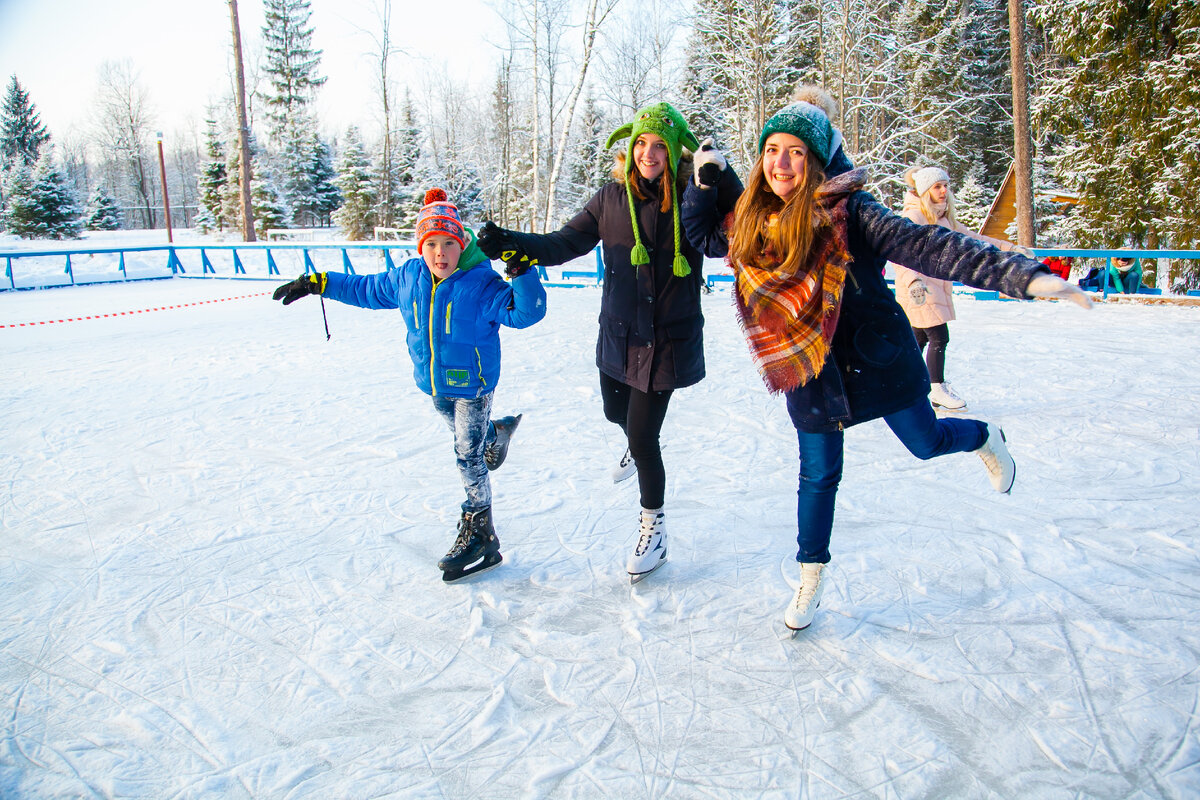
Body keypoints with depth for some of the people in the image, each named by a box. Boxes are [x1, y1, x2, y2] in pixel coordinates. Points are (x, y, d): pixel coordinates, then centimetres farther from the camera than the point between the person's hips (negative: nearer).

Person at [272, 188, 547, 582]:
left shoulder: (481, 283, -22)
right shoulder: (407, 278, -5)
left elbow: (526, 312, -29)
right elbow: (367, 289, 11)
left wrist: (522, 274, -45)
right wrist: (316, 283, 13)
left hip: (471, 384, -6)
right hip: (434, 382, 6)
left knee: (468, 456, -2)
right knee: (462, 432, 27)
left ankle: (479, 535, 11)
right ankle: (496, 433, 61)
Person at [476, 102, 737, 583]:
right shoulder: (613, 196, -2)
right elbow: (568, 243, -3)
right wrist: (513, 243, -17)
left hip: (668, 336, -4)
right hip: (618, 331, 4)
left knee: (643, 436, -4)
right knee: (616, 411, 24)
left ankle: (653, 526, 21)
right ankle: (639, 444, 62)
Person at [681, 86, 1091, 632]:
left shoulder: (845, 210, -20)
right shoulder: (752, 219, -4)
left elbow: (925, 245, -28)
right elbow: (703, 235, 15)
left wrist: (1022, 275, -38)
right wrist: (701, 182, -2)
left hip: (873, 357, -3)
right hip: (809, 371, 3)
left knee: (926, 442, 15)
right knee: (818, 476, 11)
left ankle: (985, 439, 51)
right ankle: (811, 577, 31)